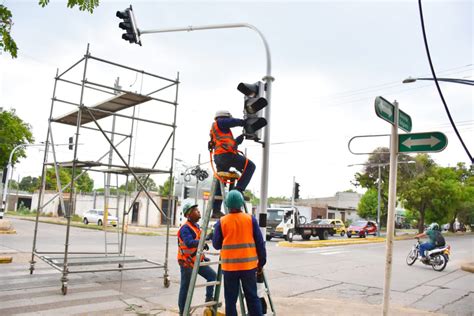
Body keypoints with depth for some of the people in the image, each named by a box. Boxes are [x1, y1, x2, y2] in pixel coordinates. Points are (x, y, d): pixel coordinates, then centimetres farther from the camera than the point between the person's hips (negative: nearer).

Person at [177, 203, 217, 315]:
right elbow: (189, 243, -38)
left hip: (197, 260, 9)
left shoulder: (196, 226, 10)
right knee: (185, 287, 1)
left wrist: (203, 256, 18)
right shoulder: (185, 228, -19)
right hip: (187, 262, -8)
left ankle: (209, 298, 16)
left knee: (212, 275, 4)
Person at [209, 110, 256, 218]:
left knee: (220, 184, 11)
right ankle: (238, 189, -15)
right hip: (227, 155, -10)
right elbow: (234, 122, 1)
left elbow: (232, 143, 29)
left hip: (219, 158, 10)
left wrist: (242, 136, 26)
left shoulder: (221, 131, 32)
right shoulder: (219, 123, 7)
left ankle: (216, 210, 12)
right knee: (250, 166, -6)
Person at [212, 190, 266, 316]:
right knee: (252, 298, 11)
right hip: (249, 265, 1)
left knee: (230, 300, 9)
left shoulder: (221, 222, -3)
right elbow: (260, 243, 0)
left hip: (229, 266, 0)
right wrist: (261, 262, 9)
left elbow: (216, 244, 2)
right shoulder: (251, 219, -2)